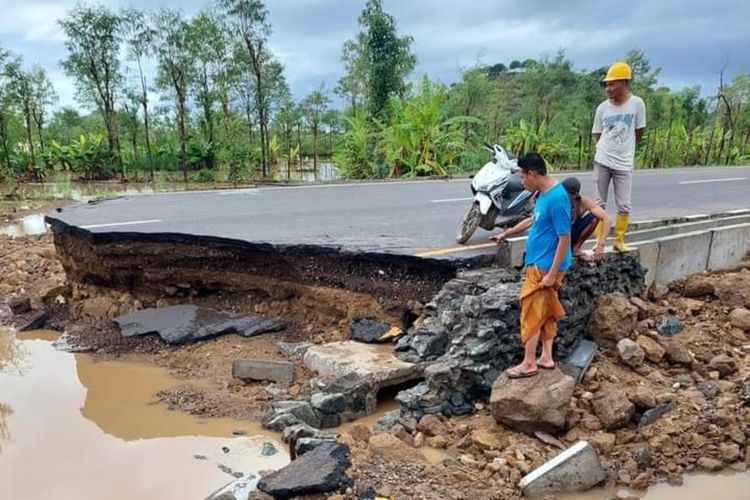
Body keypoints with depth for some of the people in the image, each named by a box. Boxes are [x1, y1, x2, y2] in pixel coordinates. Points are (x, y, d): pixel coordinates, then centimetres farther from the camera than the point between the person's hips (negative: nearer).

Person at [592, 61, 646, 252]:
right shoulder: (603, 108, -1)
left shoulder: (637, 103, -6)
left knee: (624, 206, 1)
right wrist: (612, 144, 1)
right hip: (602, 161, 1)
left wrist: (622, 144, 10)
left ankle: (619, 241, 16)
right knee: (599, 204, 5)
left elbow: (639, 133, 3)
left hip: (624, 164, -1)